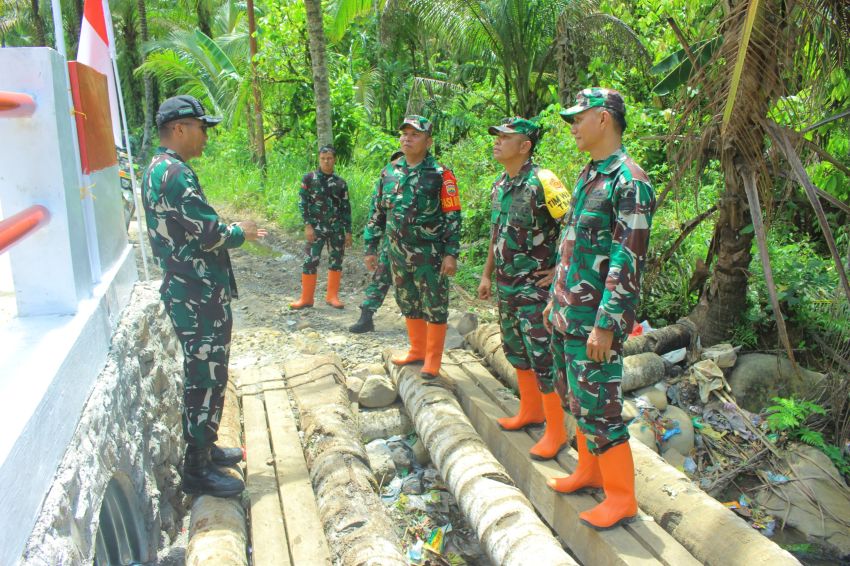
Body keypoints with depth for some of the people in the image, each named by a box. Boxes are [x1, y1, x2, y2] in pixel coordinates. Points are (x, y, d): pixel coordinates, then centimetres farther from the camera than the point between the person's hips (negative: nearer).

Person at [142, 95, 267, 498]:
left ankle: (203, 448, 35)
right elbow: (210, 234, -22)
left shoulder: (159, 170, 14)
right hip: (201, 298, -11)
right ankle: (198, 470, 12)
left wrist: (233, 230, 11)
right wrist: (241, 232, -3)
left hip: (189, 293, 11)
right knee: (207, 379, 0)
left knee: (202, 376, 20)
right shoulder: (175, 173, -20)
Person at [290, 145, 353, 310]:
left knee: (336, 262, 6)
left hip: (336, 228, 3)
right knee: (310, 262, -5)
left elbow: (346, 208, 9)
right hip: (316, 228, -3)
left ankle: (332, 296, 18)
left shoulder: (340, 182, 6)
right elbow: (302, 203, -3)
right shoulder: (309, 178, -1)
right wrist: (307, 225, -12)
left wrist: (348, 231, 6)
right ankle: (306, 298, 6)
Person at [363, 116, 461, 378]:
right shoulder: (389, 172, 6)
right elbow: (376, 212, 11)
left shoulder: (440, 175, -9)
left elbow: (453, 217, -9)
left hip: (430, 254, -5)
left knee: (435, 306, 3)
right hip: (398, 253, 6)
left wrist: (451, 253, -14)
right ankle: (417, 350, 33)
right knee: (408, 304, 17)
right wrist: (370, 248, 9)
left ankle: (432, 360, 15)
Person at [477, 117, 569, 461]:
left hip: (536, 289, -9)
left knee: (543, 359, -2)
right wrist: (487, 275, 20)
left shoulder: (541, 182, -19)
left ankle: (556, 431, 12)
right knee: (516, 352, 20)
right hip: (506, 287, 9)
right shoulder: (499, 185, 8)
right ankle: (530, 412, 38)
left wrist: (562, 269, -17)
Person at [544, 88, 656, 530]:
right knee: (574, 396, 19)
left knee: (597, 408, -2)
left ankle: (621, 497, 14)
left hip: (595, 319, -9)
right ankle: (589, 471, 35)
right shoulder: (587, 175, 13)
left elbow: (628, 262, -21)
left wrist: (605, 325, -23)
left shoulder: (629, 182, -17)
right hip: (567, 314, 10)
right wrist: (556, 298, 21)